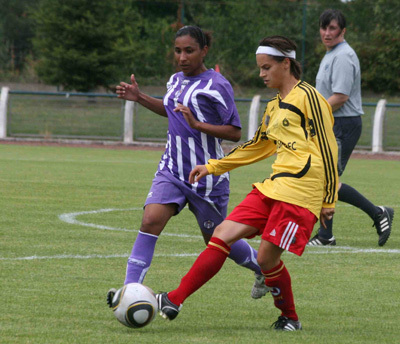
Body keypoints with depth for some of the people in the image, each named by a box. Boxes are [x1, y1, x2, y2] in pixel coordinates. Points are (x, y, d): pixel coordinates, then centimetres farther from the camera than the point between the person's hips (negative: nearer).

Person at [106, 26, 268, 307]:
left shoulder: (217, 86, -13)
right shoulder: (176, 80, 8)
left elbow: (235, 133, -14)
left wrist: (197, 124, -25)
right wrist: (140, 98, 18)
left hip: (207, 176, -5)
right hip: (172, 170, 5)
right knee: (151, 220, -19)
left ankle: (264, 267, 37)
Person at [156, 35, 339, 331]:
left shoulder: (307, 96, -5)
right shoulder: (274, 107, 21)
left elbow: (327, 148, -7)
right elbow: (256, 148, 34)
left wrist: (329, 198, -10)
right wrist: (213, 167, 31)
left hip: (299, 192, -8)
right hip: (273, 186, 8)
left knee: (267, 258, -9)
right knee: (223, 235, -3)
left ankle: (290, 318, 15)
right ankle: (174, 301, -7)